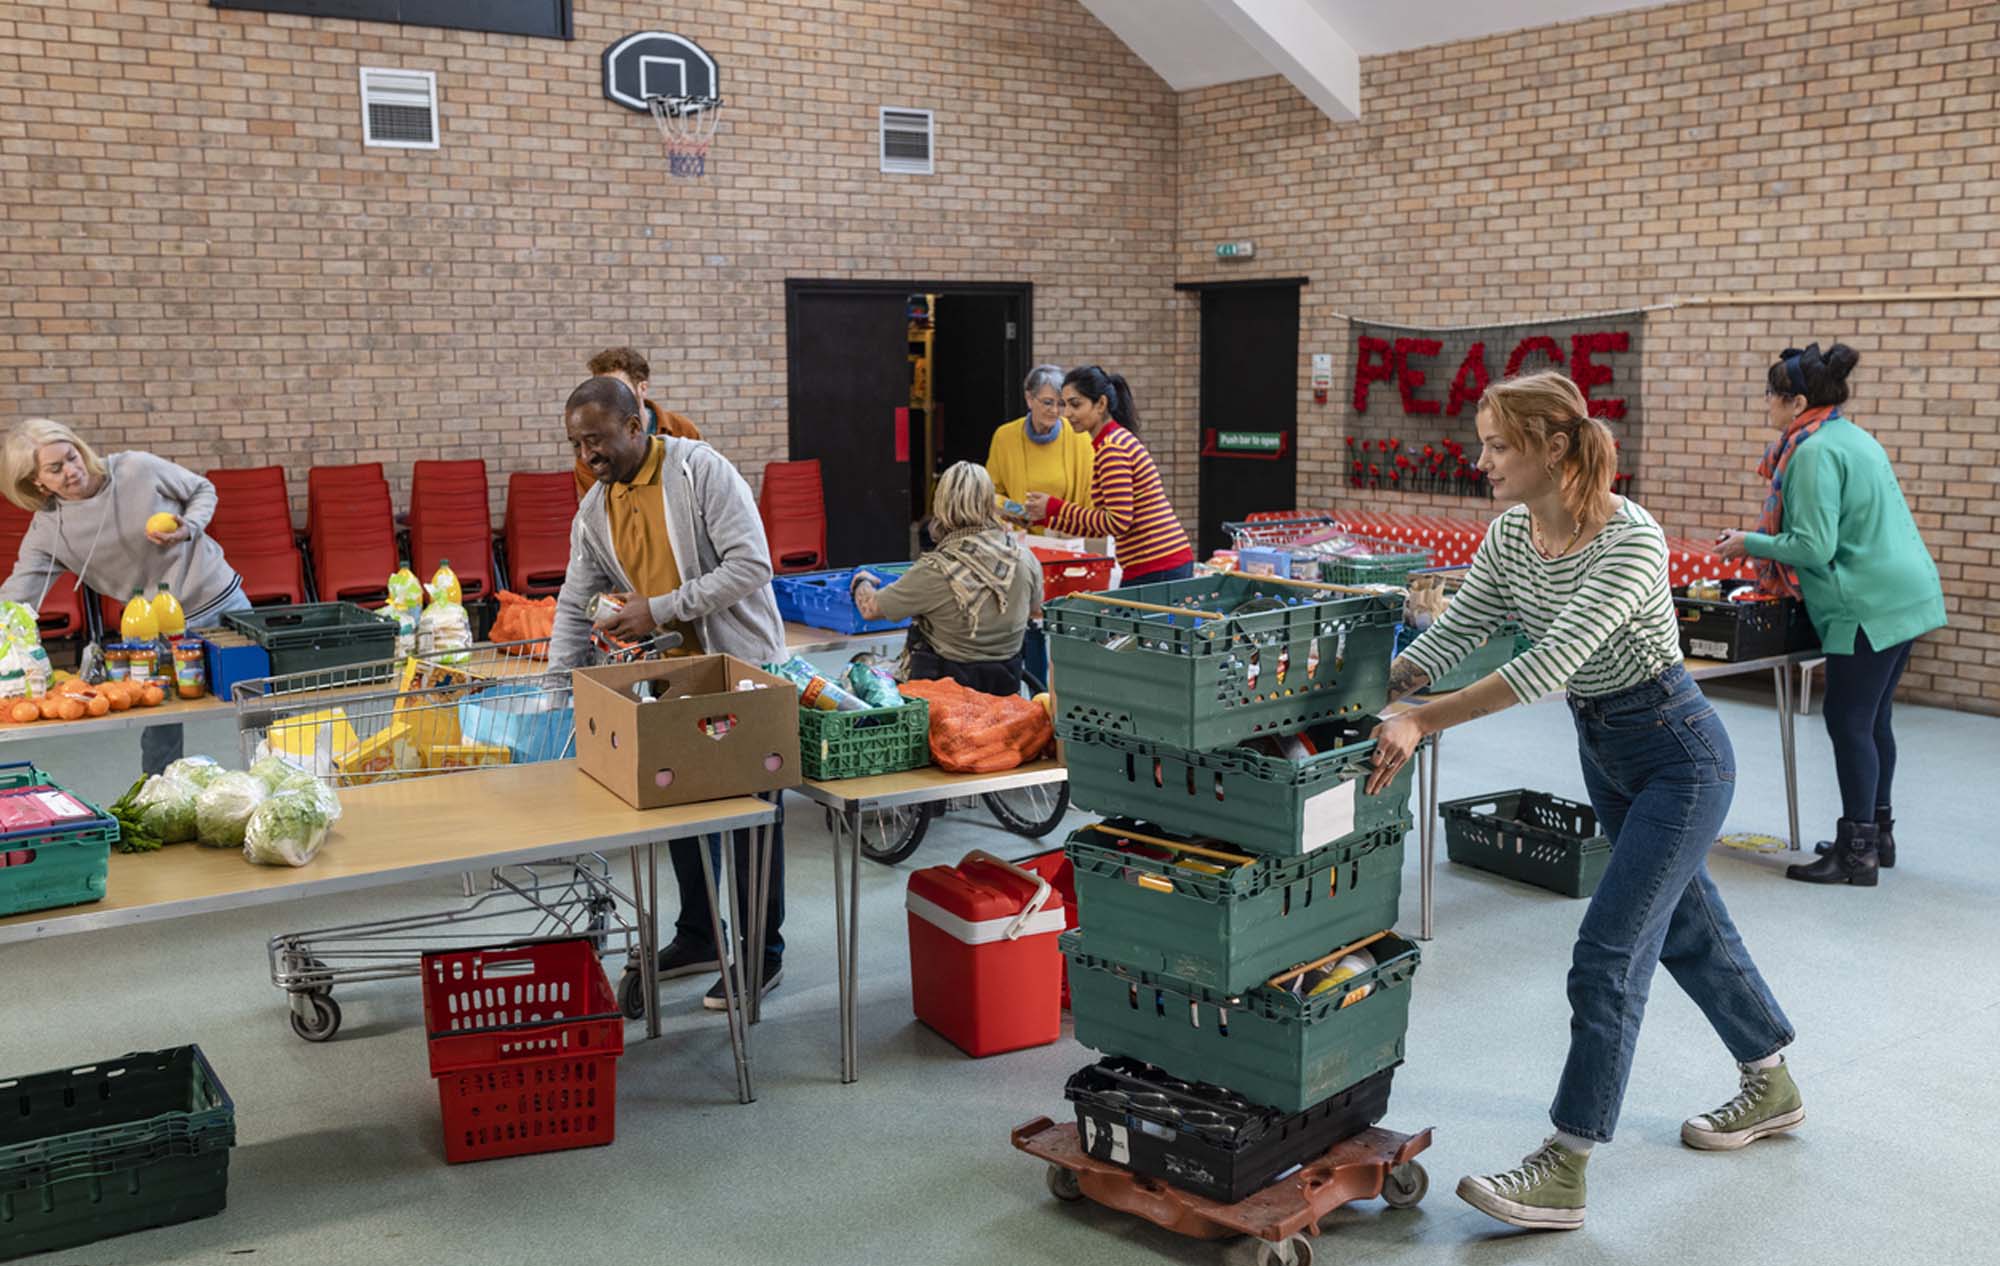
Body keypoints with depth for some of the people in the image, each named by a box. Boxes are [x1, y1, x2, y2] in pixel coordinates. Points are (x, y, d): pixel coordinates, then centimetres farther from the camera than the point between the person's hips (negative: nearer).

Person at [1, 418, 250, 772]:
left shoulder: (138, 470, -13)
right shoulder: (47, 530, -7)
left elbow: (203, 490, 3)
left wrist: (188, 529, -17)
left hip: (219, 600, -1)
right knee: (159, 736, 2)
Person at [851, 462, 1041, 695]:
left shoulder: (934, 572, -21)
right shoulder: (1023, 558, -7)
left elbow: (871, 609, -7)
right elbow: (1035, 609, 15)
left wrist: (861, 582, 16)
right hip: (1005, 686, 5)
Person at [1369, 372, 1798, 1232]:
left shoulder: (1632, 541, -30)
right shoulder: (1510, 535, -6)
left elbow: (1550, 662, -38)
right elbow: (1452, 634, -4)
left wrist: (1422, 723, -41)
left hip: (1677, 755, -8)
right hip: (1603, 753, 8)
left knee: (1608, 952, -10)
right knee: (1685, 926, 21)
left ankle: (1562, 1176, -3)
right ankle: (1771, 1088, 43)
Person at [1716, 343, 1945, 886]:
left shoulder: (1814, 451, -16)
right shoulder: (1854, 438, 15)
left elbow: (1814, 547, -20)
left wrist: (1749, 544, -7)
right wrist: (1763, 543, 22)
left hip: (1871, 606, -10)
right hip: (1905, 595, 10)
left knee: (1849, 722, -4)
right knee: (1871, 719, 17)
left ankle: (1857, 852, 2)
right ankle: (1877, 834, 26)